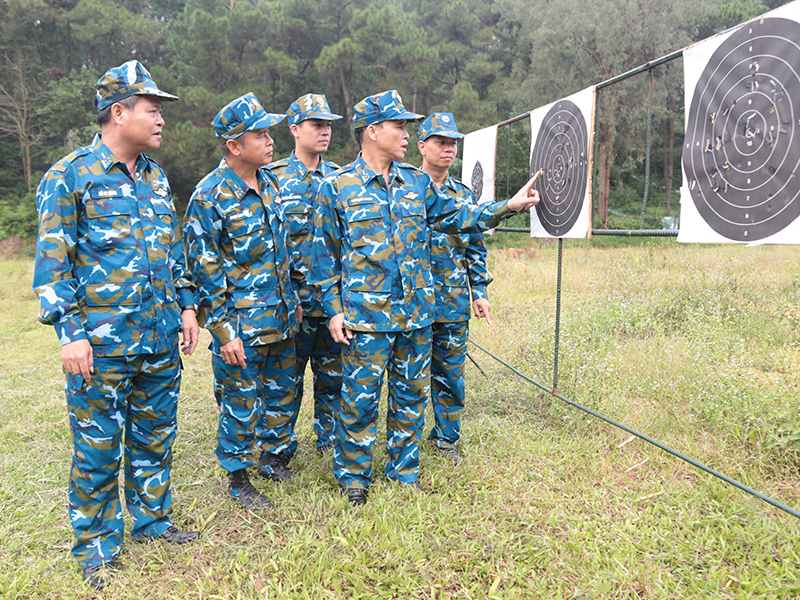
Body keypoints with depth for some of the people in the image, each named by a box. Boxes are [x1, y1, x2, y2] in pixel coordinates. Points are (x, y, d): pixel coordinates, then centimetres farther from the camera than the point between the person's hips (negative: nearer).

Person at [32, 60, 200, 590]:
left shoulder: (156, 177, 11)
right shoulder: (69, 177, -7)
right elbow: (53, 261, -9)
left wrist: (186, 305, 13)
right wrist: (69, 332, -13)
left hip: (161, 340, 6)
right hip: (103, 345, -5)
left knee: (155, 438, 16)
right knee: (98, 447, 7)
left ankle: (153, 519, 35)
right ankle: (97, 545, 25)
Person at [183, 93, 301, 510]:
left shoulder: (270, 183, 8)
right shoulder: (209, 195, -14)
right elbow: (204, 267, -14)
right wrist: (225, 331, -16)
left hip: (281, 318, 7)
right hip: (240, 325, -7)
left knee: (282, 393, 18)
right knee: (240, 401, 6)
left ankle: (275, 457, 39)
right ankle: (238, 479, 25)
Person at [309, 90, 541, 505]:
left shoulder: (418, 183, 9)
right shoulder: (337, 186, -3)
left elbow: (455, 216, 17)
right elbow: (324, 254, -1)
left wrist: (506, 207, 7)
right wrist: (334, 310, -5)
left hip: (417, 313, 5)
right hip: (365, 315, -4)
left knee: (411, 394, 14)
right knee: (360, 397, 4)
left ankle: (405, 470, 32)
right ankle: (353, 475, 24)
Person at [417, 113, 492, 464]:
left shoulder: (464, 194, 12)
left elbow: (476, 248, 17)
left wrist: (480, 293, 12)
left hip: (455, 304, 4)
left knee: (451, 375, 12)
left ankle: (446, 439, 29)